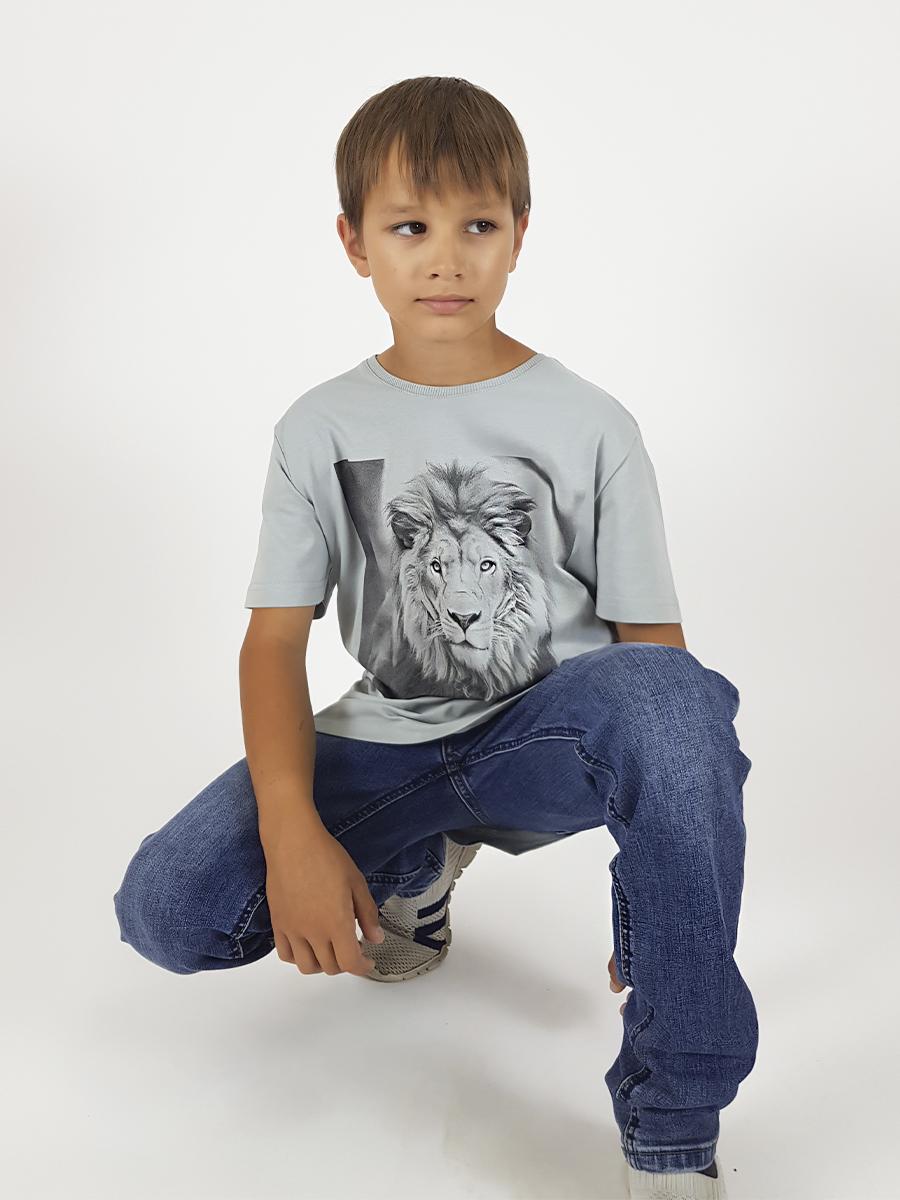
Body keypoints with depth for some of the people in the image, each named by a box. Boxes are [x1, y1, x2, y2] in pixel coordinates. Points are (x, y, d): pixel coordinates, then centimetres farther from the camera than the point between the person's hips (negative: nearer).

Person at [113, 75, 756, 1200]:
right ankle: (414, 864, 11)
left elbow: (655, 644, -2)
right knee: (168, 905, -20)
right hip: (386, 748, 2)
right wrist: (295, 833, -18)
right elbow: (275, 642, -3)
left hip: (549, 739, -1)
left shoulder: (590, 424, -2)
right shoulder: (320, 429, 3)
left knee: (677, 695, -37)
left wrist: (685, 816, -15)